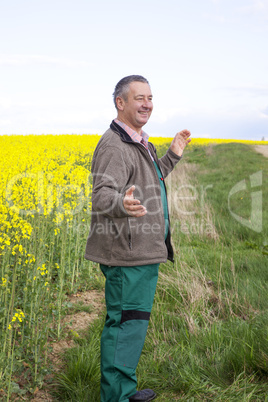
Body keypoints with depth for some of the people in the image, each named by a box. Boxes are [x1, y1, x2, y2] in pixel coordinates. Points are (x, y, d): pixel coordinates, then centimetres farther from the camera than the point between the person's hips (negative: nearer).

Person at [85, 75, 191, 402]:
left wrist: (172, 156, 26)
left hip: (142, 252, 10)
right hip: (127, 255, -10)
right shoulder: (114, 146, -17)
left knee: (131, 322, 19)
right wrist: (123, 204, -49)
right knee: (124, 325, -2)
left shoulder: (138, 142, 15)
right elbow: (101, 197, -28)